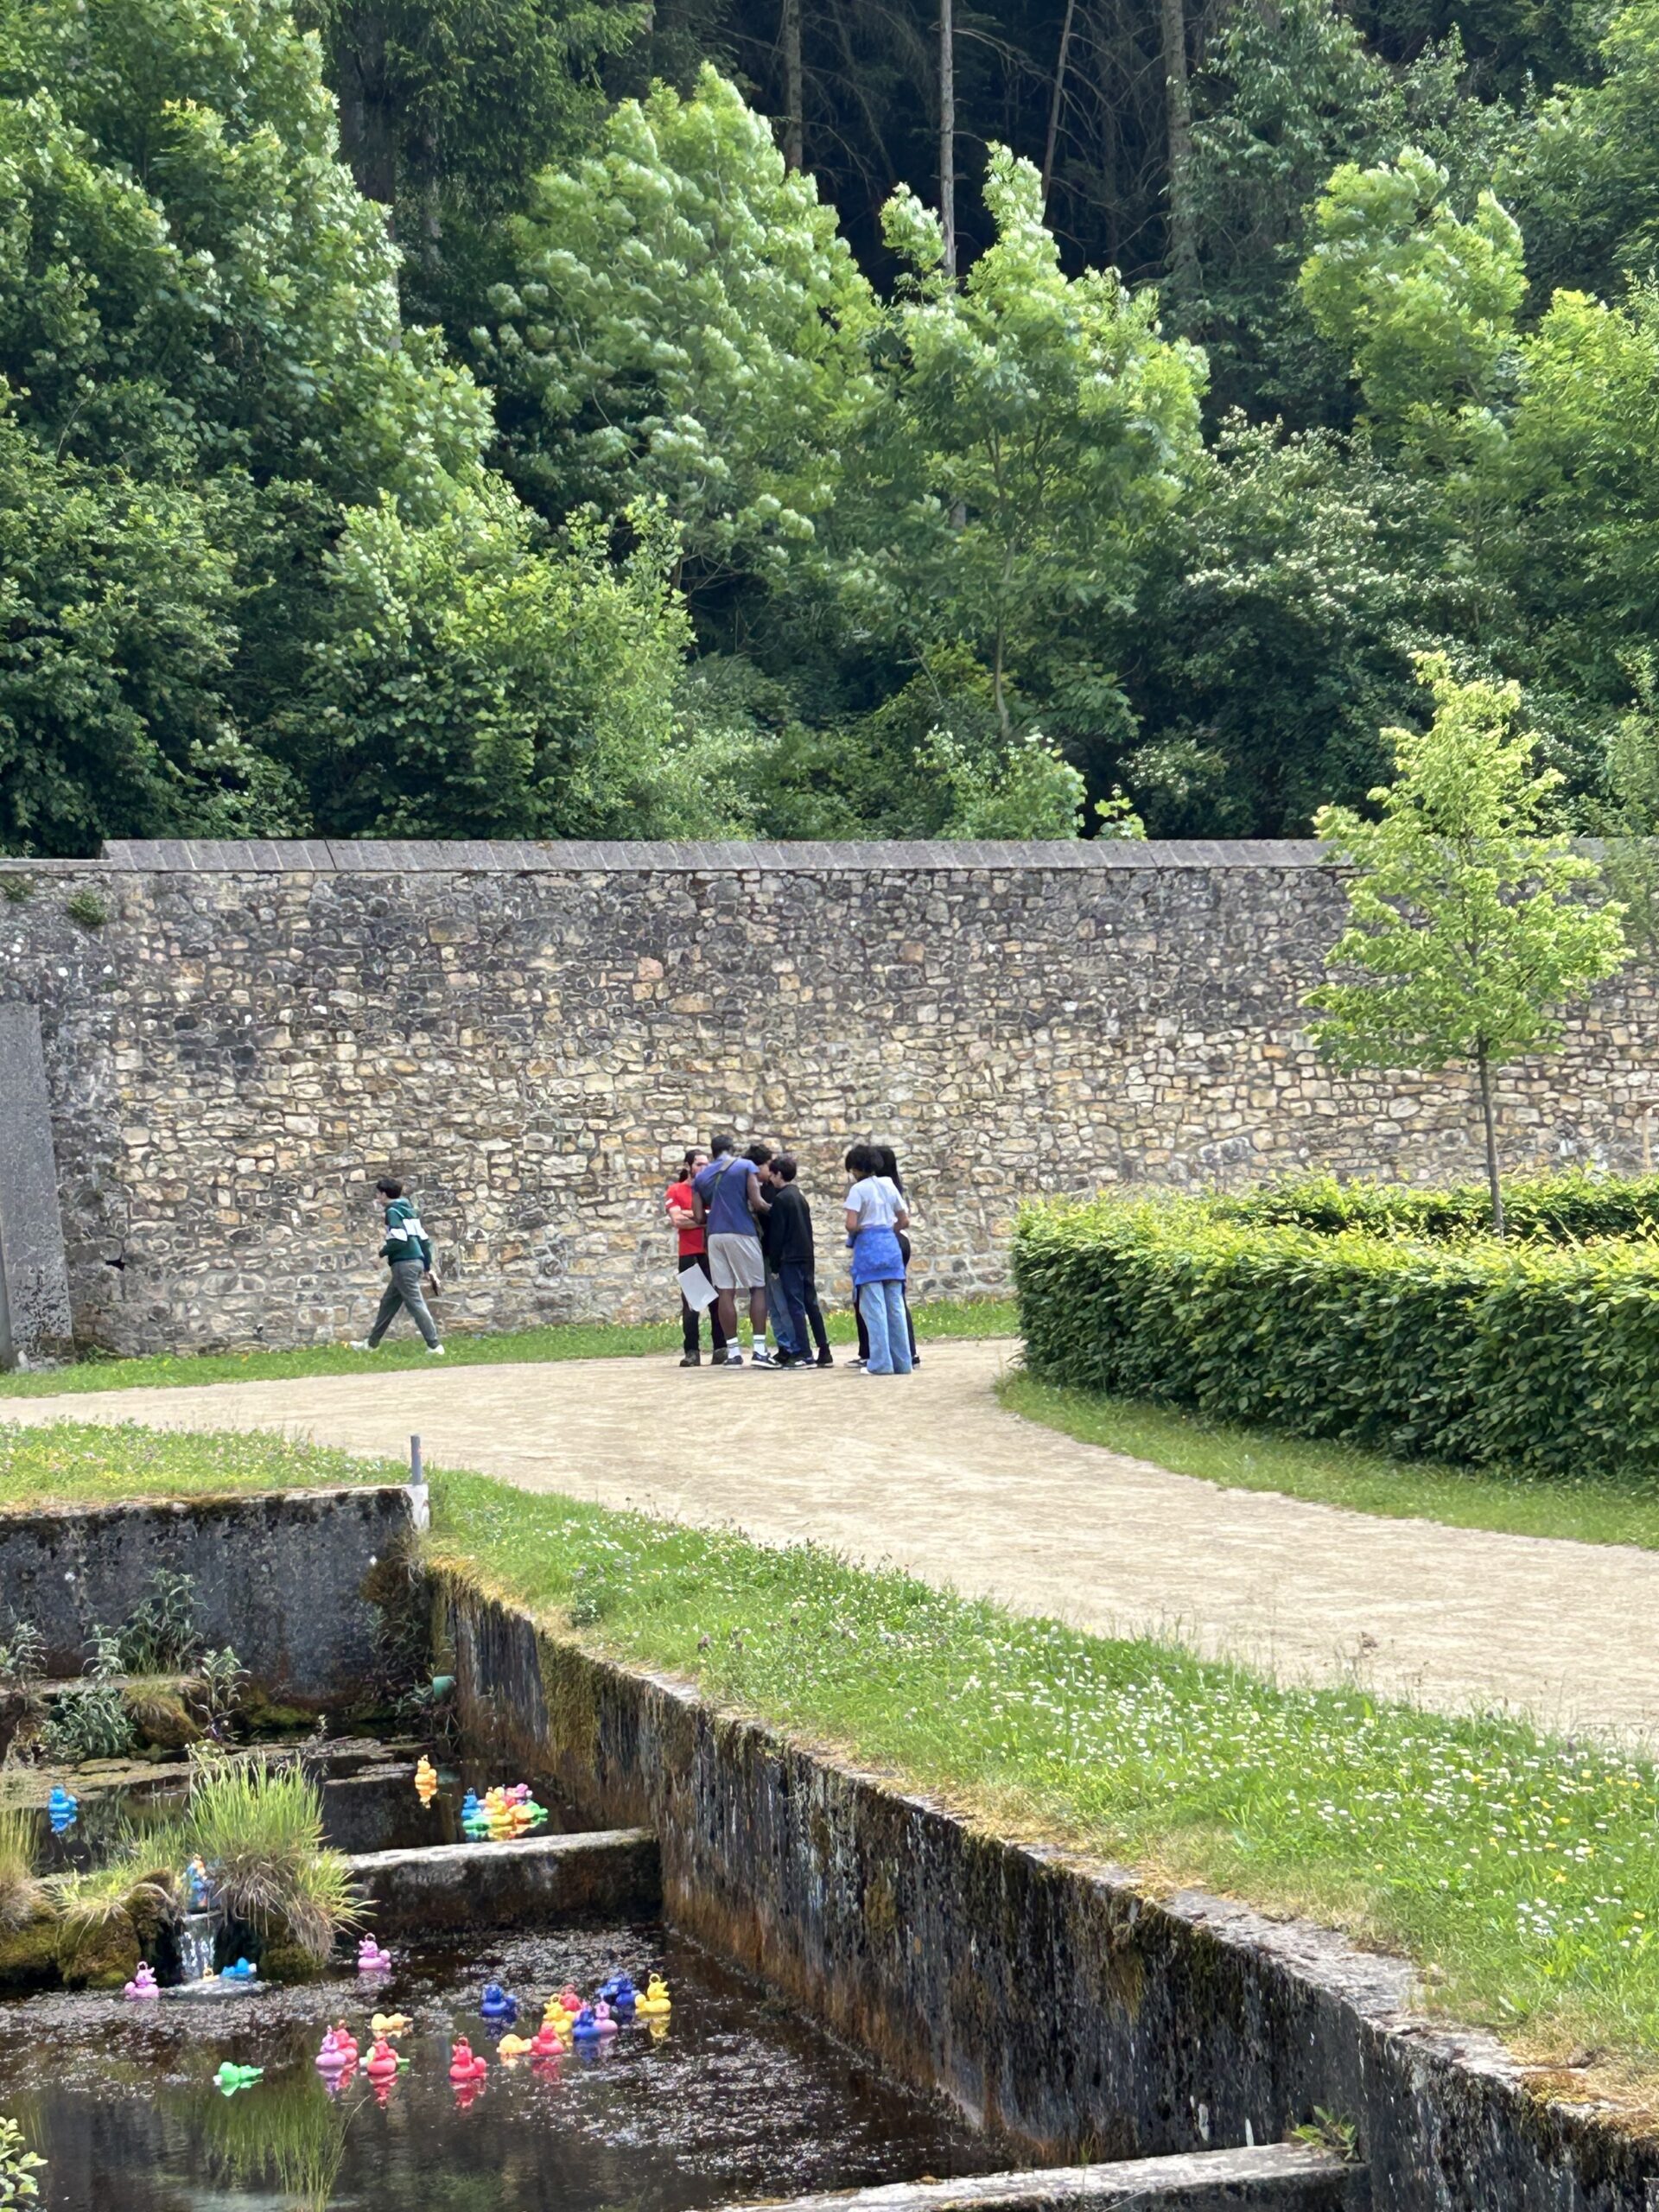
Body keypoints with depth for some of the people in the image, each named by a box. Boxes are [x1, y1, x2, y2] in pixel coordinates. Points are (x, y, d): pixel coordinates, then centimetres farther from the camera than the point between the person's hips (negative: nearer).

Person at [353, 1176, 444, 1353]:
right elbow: (424, 1240, 18)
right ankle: (371, 1343, 25)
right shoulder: (408, 1210, 18)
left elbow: (399, 1240, -20)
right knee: (388, 1302, 17)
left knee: (416, 1304, -9)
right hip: (416, 1261, 9)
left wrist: (383, 1251, -2)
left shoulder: (393, 1211, -8)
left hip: (404, 1264, -9)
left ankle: (434, 1346, -13)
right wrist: (428, 1267, 21)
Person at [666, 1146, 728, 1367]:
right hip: (690, 1255, -2)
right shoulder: (675, 1191, 6)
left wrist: (692, 1215, -9)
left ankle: (720, 1349, 1)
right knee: (690, 1305, -3)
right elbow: (677, 1220, -6)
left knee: (717, 1301, -1)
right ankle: (692, 1352, -3)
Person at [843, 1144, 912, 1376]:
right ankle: (902, 1361, 8)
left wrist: (855, 1232, 6)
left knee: (874, 1308, -4)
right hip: (891, 1245, 6)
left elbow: (851, 1225, -15)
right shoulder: (888, 1186, 11)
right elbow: (904, 1221, 12)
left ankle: (881, 1363, -6)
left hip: (868, 1246, -6)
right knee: (895, 1306, 8)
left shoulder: (858, 1189, -7)